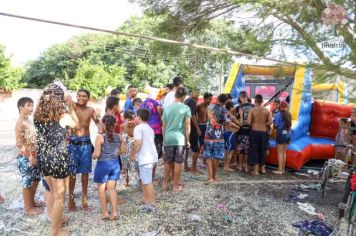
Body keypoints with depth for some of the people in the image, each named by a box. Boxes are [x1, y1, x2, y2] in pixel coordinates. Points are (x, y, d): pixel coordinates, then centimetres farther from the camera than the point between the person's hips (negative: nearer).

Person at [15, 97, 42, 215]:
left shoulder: (29, 121, 9)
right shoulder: (20, 123, -17)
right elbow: (19, 144, -21)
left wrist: (35, 155, 15)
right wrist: (29, 156, -18)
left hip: (33, 157, 9)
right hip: (25, 158, -8)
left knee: (36, 180, 19)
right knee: (27, 183, 4)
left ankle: (32, 201, 36)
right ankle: (28, 207, 18)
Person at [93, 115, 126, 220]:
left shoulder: (100, 137, -14)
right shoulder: (118, 136, -1)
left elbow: (96, 154, -17)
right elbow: (123, 150, 4)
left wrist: (93, 156, 4)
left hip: (103, 164, -4)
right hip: (115, 164, 4)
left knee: (102, 188, 13)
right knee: (112, 188, 13)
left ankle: (105, 213, 20)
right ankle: (114, 212, 12)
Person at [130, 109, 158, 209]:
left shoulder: (138, 128, -8)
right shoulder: (150, 128, 18)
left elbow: (138, 143, -18)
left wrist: (132, 155, -6)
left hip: (145, 158, -9)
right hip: (152, 156, 9)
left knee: (147, 181, 0)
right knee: (144, 179, 21)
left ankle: (152, 203, 7)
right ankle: (146, 199, 31)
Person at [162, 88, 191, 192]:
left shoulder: (167, 108, 6)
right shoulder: (186, 108, -4)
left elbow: (163, 126, 9)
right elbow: (187, 126, -5)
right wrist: (187, 140, 3)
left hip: (168, 138, 3)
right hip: (180, 138, -3)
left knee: (168, 162, 16)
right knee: (177, 163, 6)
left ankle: (165, 183, 24)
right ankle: (176, 185, 14)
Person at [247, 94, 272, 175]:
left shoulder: (252, 110, -8)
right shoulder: (266, 111, 1)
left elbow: (248, 122, -16)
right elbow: (270, 122, -8)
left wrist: (253, 124, 4)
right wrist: (264, 123, 10)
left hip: (254, 131, -3)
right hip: (263, 132, 3)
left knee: (254, 150, 4)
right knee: (262, 150, 15)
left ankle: (256, 170, 4)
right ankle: (263, 168, 26)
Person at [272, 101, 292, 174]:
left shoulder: (278, 114, -10)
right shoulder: (289, 114, 6)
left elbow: (275, 125, -12)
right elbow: (290, 124, 9)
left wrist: (273, 120, 8)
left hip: (281, 133, -6)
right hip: (288, 134, 6)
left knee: (280, 152, 0)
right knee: (284, 152, 14)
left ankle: (280, 170, 1)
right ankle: (283, 169, 21)